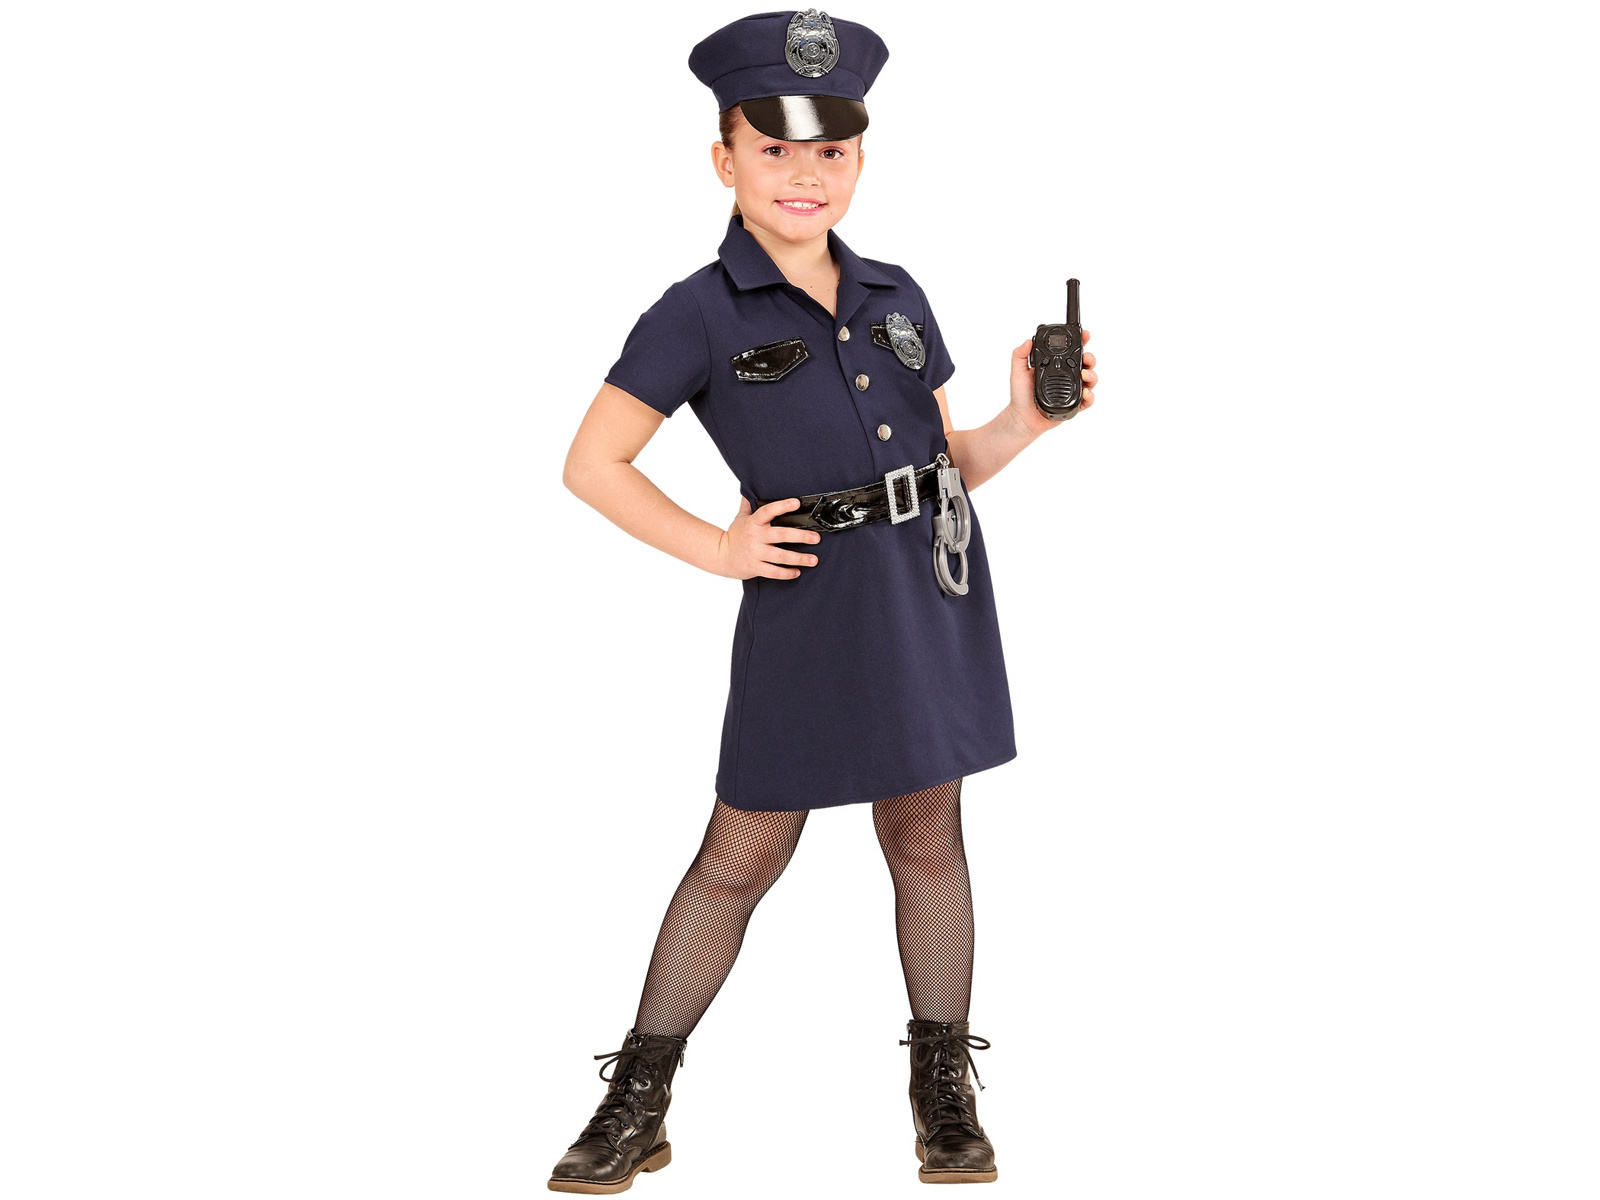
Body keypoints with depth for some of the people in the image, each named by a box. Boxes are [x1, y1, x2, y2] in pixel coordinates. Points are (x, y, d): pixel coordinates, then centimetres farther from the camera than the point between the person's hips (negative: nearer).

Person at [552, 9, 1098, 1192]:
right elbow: (593, 464, -4)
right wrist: (717, 549, -8)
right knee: (742, 856, 3)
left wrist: (1027, 419, -5)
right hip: (808, 605, -4)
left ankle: (944, 1094, 23)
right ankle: (638, 1105, 16)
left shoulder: (896, 296, 9)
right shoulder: (698, 314, -6)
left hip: (931, 593, 4)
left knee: (927, 838, 11)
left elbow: (945, 464, 13)